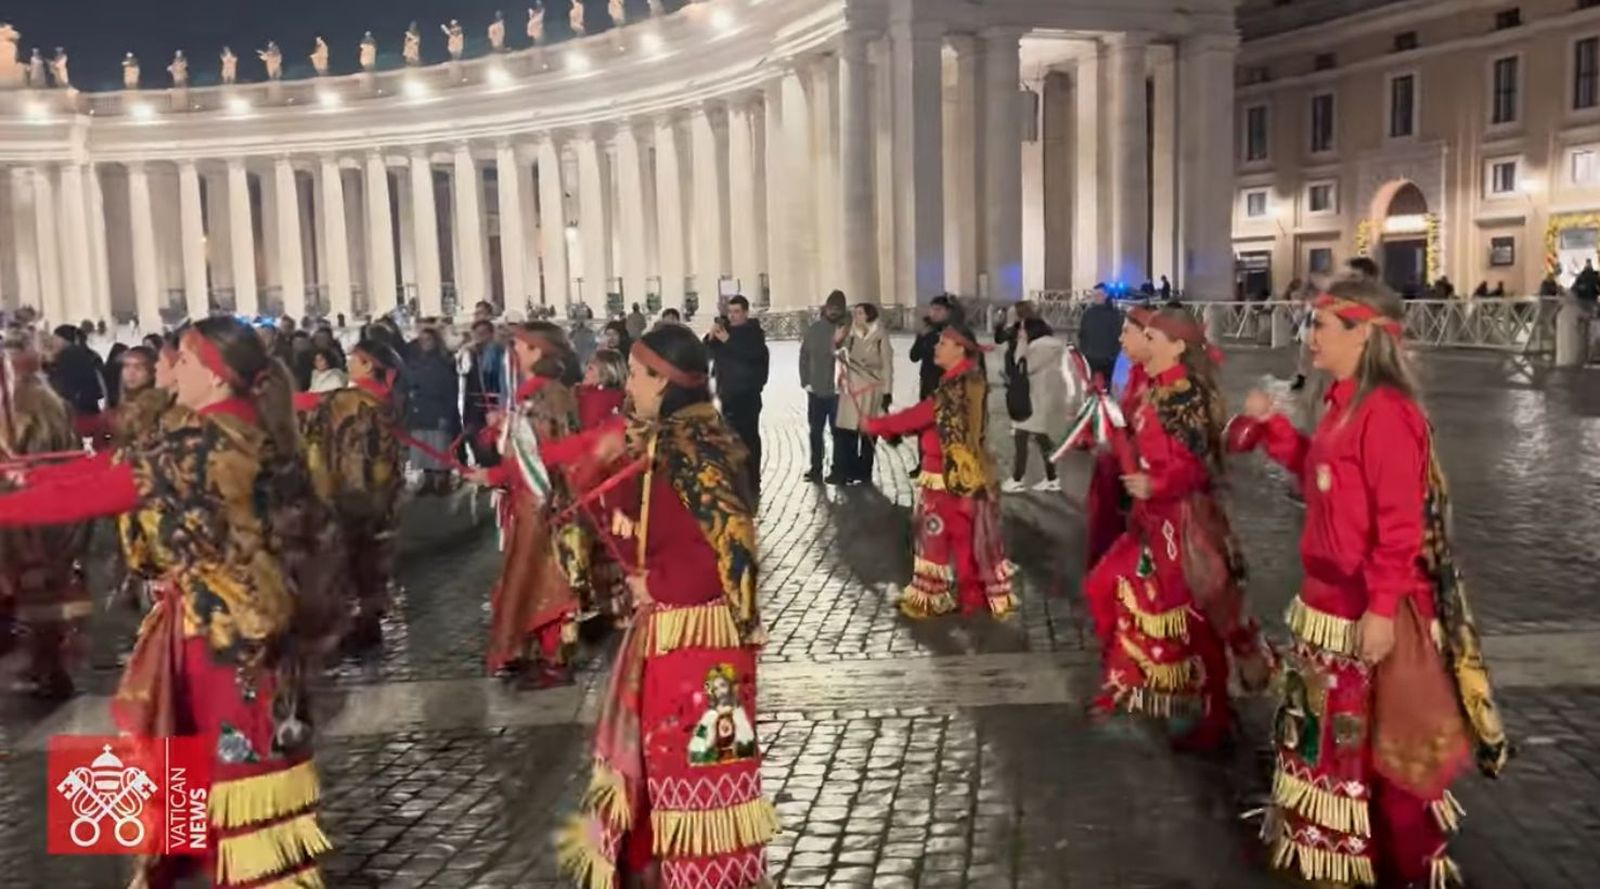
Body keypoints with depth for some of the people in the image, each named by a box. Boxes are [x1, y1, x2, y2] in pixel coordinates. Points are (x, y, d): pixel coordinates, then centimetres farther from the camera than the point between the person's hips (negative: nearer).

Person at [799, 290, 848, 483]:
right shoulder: (814, 328, 4)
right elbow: (804, 355, 8)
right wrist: (805, 380, 2)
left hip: (838, 391, -4)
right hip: (815, 390, 4)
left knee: (838, 432, 4)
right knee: (815, 431, 10)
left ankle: (837, 470, 11)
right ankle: (815, 468, 20)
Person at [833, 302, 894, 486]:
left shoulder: (880, 337, -3)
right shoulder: (850, 336, 6)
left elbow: (886, 366, -2)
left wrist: (887, 392, -4)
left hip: (871, 390, -3)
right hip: (851, 390, 3)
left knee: (868, 433, 3)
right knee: (845, 432, -3)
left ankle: (864, 473, 13)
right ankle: (844, 472, 3)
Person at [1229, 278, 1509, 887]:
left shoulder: (1386, 413, -21)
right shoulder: (1344, 404, 9)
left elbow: (1400, 522, -24)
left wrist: (1382, 609, -24)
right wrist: (1272, 427, 11)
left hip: (1368, 612, -10)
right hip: (1328, 600, 10)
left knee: (1381, 742, 5)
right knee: (1328, 729, 20)